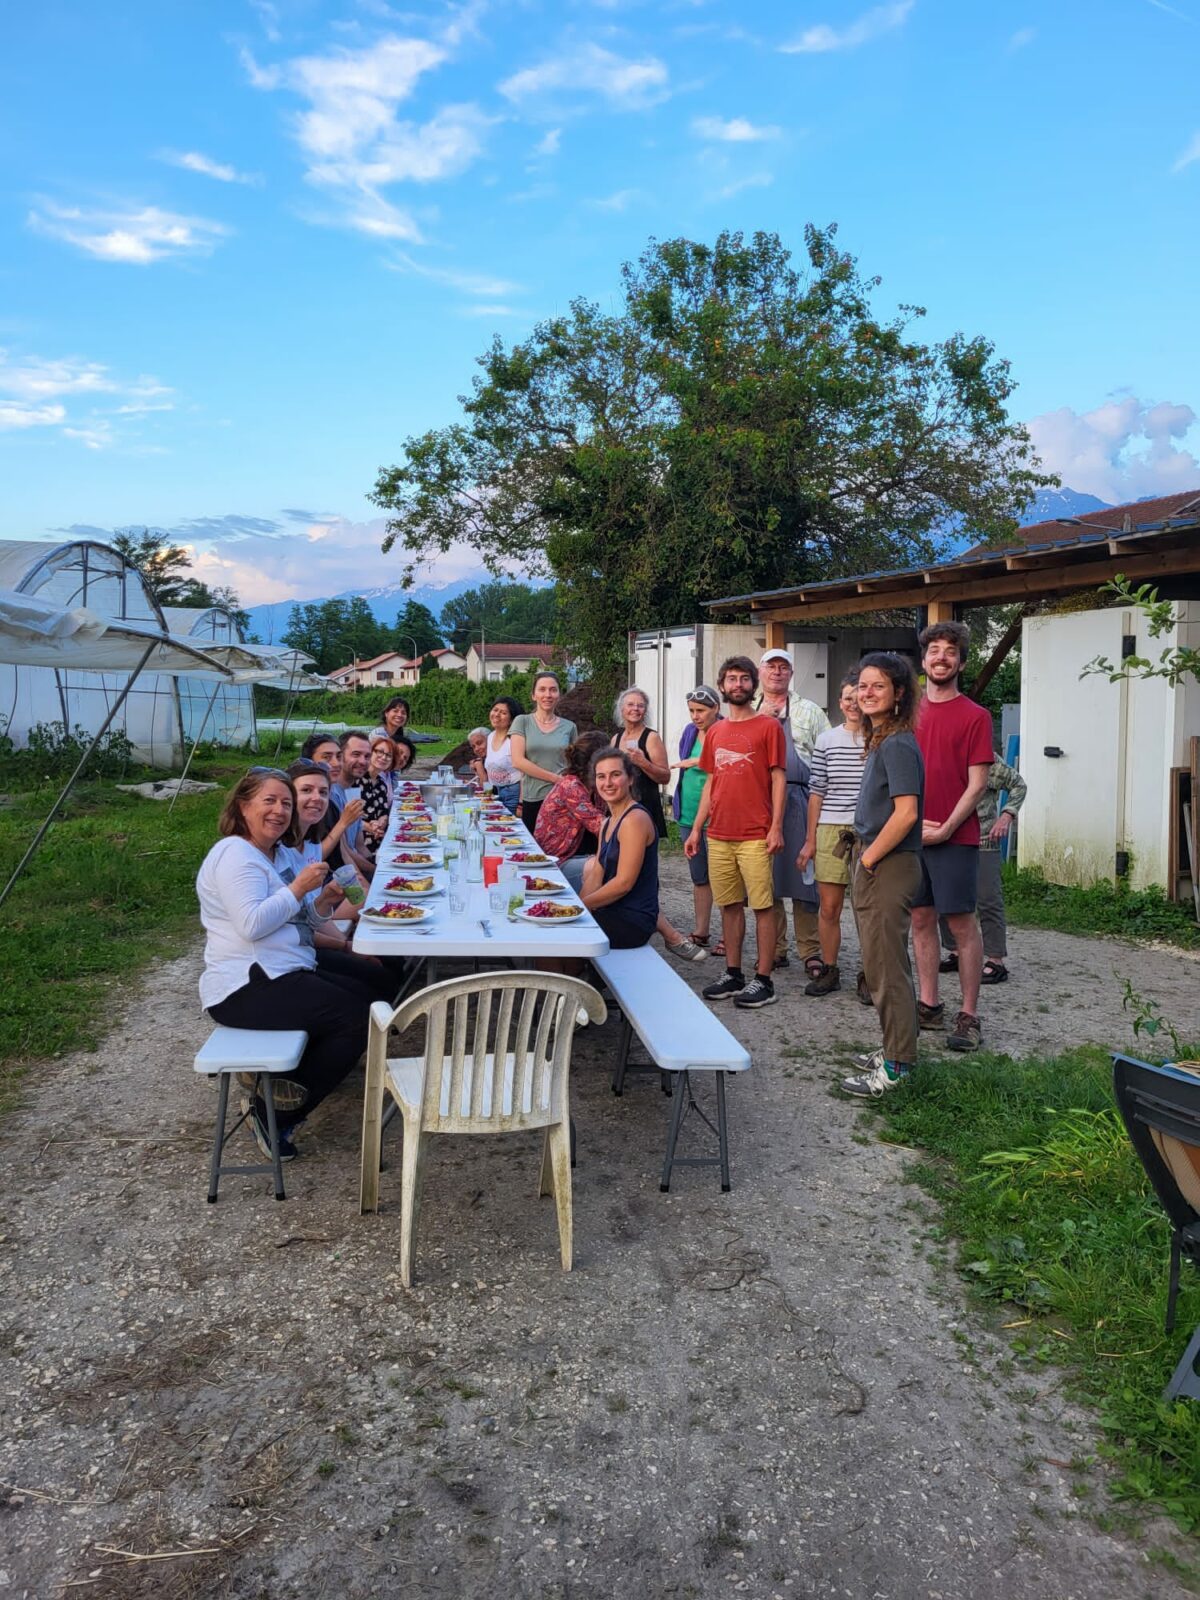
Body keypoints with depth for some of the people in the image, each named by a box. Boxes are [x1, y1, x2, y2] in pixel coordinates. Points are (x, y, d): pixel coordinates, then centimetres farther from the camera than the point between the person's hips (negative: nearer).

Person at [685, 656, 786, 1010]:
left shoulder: (768, 726, -1)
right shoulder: (715, 732, 14)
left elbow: (778, 779, -4)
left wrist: (776, 827, -11)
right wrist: (696, 829, 13)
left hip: (755, 837, -5)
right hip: (718, 836, 5)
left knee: (762, 906, -2)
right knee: (729, 905, 10)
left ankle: (763, 981, 4)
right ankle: (733, 975, 19)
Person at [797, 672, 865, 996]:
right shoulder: (826, 740, 8)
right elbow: (817, 792, 9)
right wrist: (810, 841, 7)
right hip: (831, 832, 2)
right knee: (829, 907, 6)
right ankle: (828, 971, 20)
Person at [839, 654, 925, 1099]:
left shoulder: (898, 745, -16)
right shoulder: (879, 740, 13)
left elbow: (906, 813, -24)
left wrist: (869, 858, -15)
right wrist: (864, 858, 13)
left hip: (890, 867, -10)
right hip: (872, 866, 10)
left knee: (885, 967, -3)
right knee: (881, 964, 17)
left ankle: (896, 1065, 7)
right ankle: (896, 1049, 29)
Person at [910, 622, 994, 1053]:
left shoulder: (974, 716, -2)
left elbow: (976, 785, -6)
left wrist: (944, 829, -12)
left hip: (954, 838, -4)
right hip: (910, 835, 5)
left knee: (962, 924, 0)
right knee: (921, 919, 10)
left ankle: (969, 1016, 7)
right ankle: (928, 1006, 20)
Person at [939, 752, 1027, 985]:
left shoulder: (989, 759, -7)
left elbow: (1018, 785, 1)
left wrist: (1006, 816, -10)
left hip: (982, 843, -6)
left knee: (987, 901, -5)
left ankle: (996, 961, 1)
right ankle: (956, 953, 24)